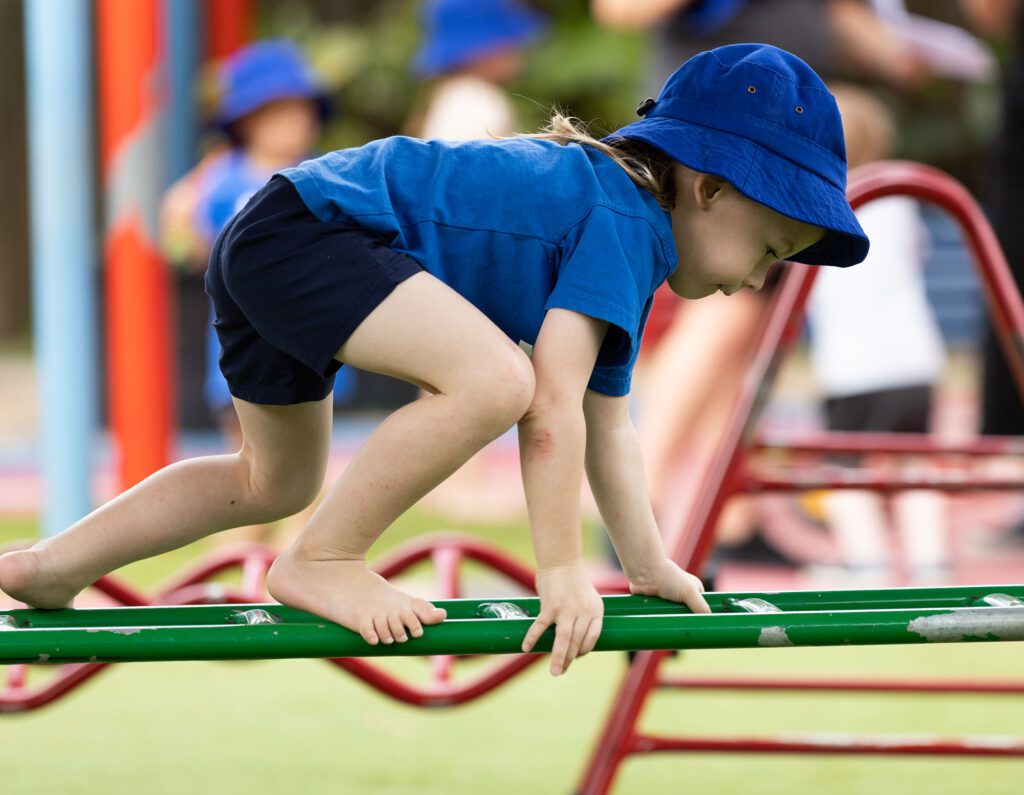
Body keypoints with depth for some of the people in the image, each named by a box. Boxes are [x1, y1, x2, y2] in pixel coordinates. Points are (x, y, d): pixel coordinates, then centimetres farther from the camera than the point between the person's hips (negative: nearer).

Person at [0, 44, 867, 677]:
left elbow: (606, 423, 23)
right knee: (494, 379, -27)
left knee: (277, 483, 27)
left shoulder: (594, 190, 17)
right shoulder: (630, 224, -14)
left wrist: (649, 565, 22)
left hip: (259, 250, 11)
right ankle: (321, 561, -14)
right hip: (305, 227, -11)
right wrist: (562, 572, -17)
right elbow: (552, 409, -21)